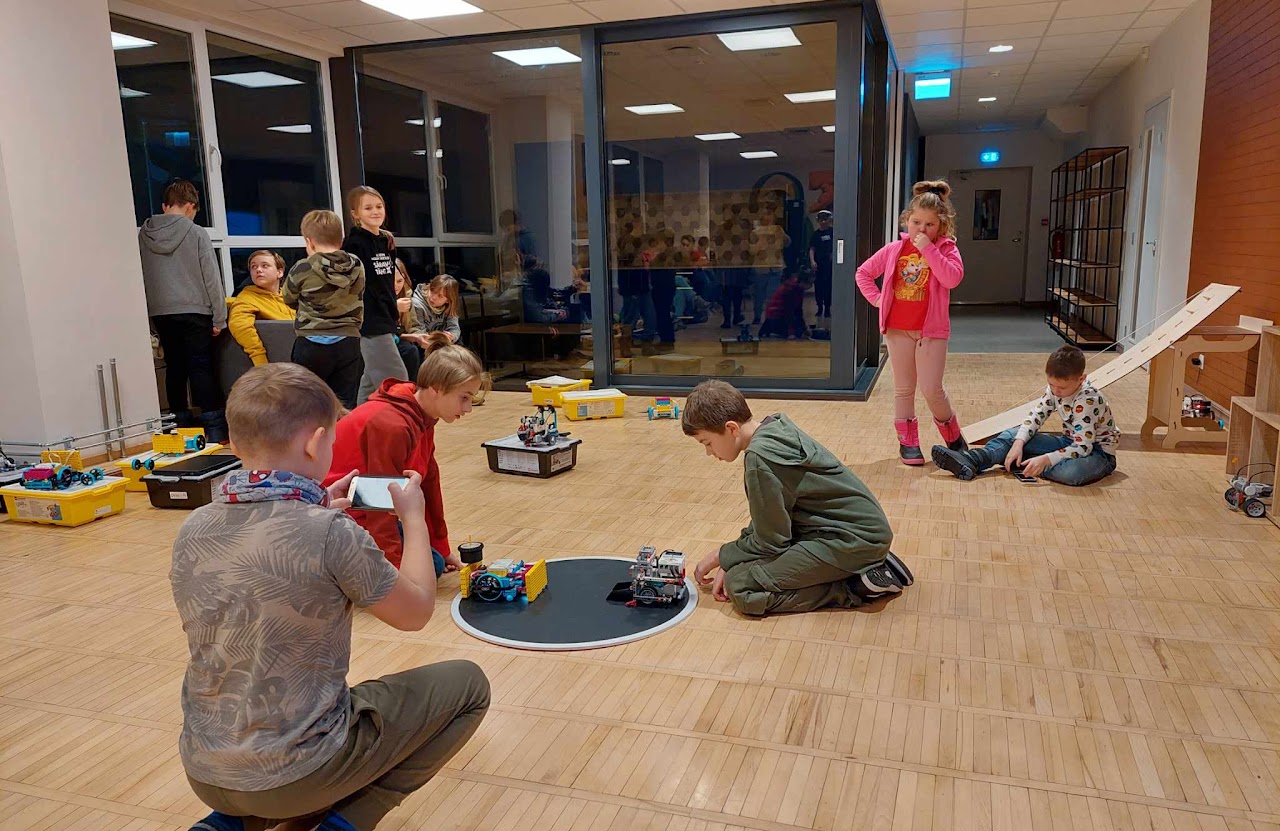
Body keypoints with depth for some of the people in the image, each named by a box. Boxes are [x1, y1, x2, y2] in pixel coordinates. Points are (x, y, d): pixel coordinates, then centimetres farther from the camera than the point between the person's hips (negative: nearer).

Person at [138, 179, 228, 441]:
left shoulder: (143, 235, 7)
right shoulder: (196, 233, -5)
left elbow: (141, 279, 9)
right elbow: (212, 278, -6)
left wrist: (150, 317, 14)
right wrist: (219, 317, -2)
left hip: (159, 313, 4)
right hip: (193, 311, -4)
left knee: (174, 368, 10)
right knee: (201, 368, -2)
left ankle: (181, 426, 16)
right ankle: (214, 429, -3)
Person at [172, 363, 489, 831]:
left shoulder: (193, 529, -5)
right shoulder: (333, 534, -24)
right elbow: (415, 612, -7)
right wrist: (413, 517, 5)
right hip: (296, 771, -6)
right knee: (467, 684, 9)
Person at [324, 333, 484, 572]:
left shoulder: (422, 418, 2)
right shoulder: (391, 426, -28)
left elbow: (429, 482, 9)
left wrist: (442, 550, 15)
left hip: (368, 514, 10)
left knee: (434, 562, 7)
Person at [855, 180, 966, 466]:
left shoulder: (946, 250, -4)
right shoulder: (894, 249, 3)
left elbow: (952, 278, -23)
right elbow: (863, 272, 12)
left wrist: (929, 250, -23)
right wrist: (876, 298, 0)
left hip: (931, 330, -3)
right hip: (898, 329, 3)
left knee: (931, 389, -5)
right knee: (904, 388, 10)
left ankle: (953, 437, 20)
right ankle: (908, 442, 20)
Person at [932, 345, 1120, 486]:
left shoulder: (1088, 399, -29)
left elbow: (1082, 447, -31)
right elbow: (1035, 416, -6)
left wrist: (1045, 459, -41)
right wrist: (1018, 444, -23)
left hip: (1099, 451, -7)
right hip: (1071, 442, 7)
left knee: (1070, 472, -42)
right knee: (1014, 435, -8)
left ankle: (1021, 465, -20)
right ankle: (971, 460, -28)